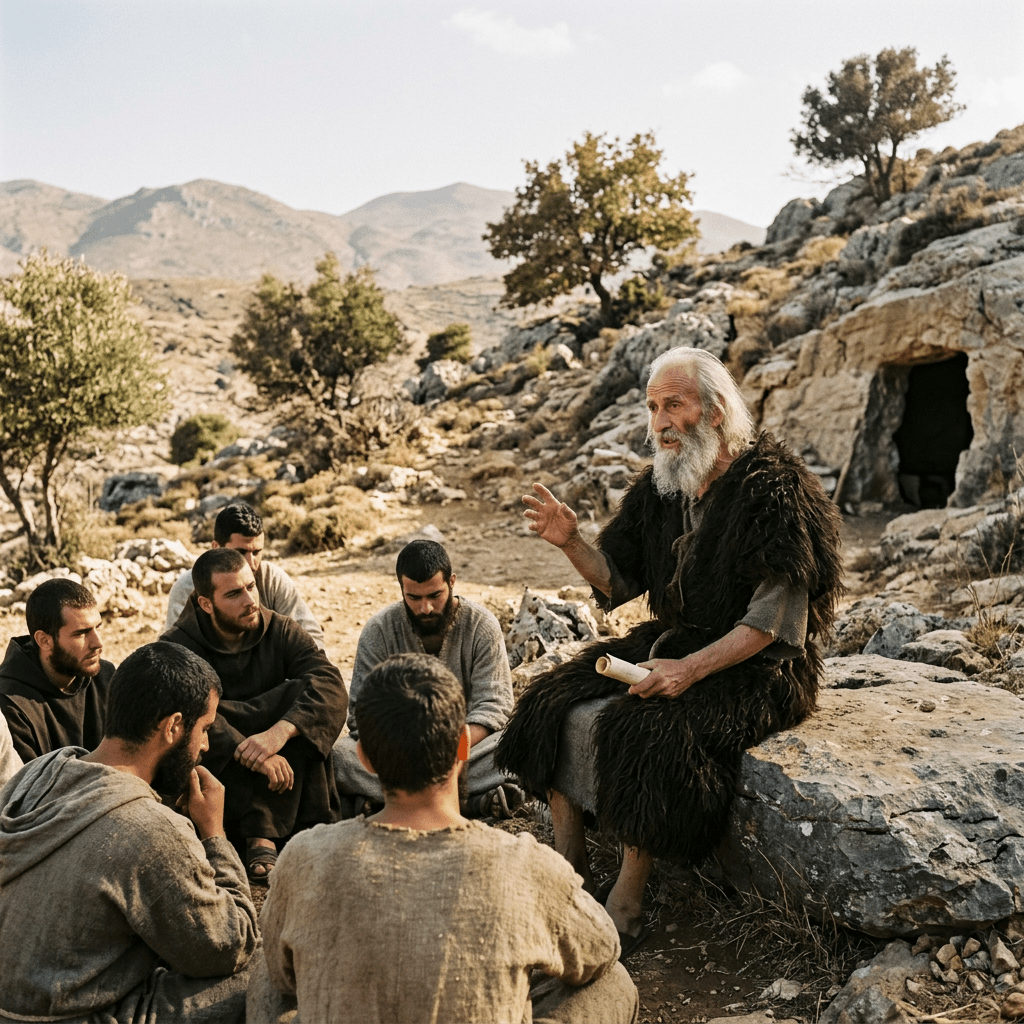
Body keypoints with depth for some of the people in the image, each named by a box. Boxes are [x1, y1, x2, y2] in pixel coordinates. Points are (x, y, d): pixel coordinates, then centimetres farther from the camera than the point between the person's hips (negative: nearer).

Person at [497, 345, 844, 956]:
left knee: (646, 733, -28)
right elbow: (619, 583, 10)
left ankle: (627, 908, -12)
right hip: (672, 645, 7)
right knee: (558, 707, -7)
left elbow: (777, 616, -20)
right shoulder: (661, 487, 6)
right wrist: (572, 543, -9)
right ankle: (570, 868, 4)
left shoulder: (772, 484, -16)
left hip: (754, 667, -7)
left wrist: (692, 669, -25)